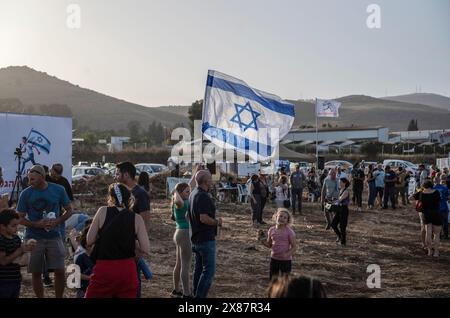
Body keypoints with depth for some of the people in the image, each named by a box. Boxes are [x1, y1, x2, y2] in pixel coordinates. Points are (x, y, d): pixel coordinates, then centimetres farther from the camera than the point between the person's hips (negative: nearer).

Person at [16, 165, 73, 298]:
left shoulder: (58, 190, -2)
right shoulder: (26, 194, -4)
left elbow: (69, 210, 7)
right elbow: (20, 218, 0)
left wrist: (57, 221, -12)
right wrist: (37, 224, -17)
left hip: (54, 236, 0)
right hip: (33, 238, 0)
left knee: (60, 271, -3)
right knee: (36, 273, 5)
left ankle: (59, 297, 14)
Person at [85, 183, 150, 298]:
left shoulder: (103, 211, -2)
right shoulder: (136, 218, 0)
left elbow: (89, 241, 0)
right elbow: (145, 249, -5)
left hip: (104, 269, -1)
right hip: (127, 269, 2)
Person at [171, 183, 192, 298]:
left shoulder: (185, 202, 12)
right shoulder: (179, 203, -16)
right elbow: (178, 201, -42)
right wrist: (176, 192, -23)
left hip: (180, 234, 10)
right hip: (185, 235, -10)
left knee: (179, 264, 17)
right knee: (186, 266, -6)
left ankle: (176, 290, 27)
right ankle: (186, 294, -3)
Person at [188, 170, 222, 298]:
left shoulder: (193, 194, 11)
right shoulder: (203, 197, -20)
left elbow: (189, 215, 21)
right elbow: (204, 218, -28)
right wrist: (217, 222, -12)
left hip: (196, 238, 10)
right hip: (206, 238, -10)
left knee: (199, 268, 16)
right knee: (209, 270, -7)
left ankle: (196, 294, 23)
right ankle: (200, 296, -9)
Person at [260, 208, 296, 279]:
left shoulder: (289, 232, -11)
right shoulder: (272, 230, 0)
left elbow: (294, 247, -9)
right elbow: (269, 245, 10)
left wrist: (287, 254, -26)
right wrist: (263, 242, -11)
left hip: (286, 260, -4)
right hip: (274, 258, 4)